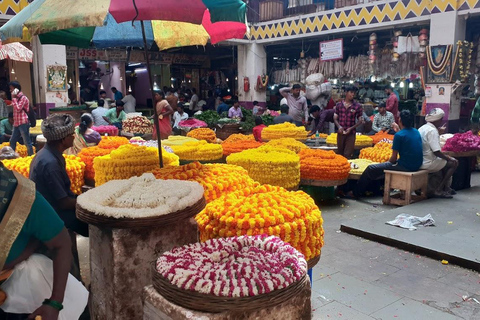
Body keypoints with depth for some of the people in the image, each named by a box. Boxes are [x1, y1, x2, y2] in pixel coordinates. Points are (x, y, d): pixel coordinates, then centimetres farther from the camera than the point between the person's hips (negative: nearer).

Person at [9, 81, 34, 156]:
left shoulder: (23, 97, -10)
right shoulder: (16, 98, 18)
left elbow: (18, 109, -19)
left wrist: (13, 98, -14)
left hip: (23, 123, -9)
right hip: (17, 123, 9)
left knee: (27, 142, -4)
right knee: (12, 141, 14)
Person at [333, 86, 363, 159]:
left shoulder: (357, 106, -2)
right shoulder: (339, 105, 4)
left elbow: (360, 121, 2)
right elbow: (335, 118, 8)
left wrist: (351, 128, -13)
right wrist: (339, 126, -11)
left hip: (351, 133, -2)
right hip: (340, 133, 2)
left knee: (347, 155, -7)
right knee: (339, 153, 12)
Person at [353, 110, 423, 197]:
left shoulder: (399, 135, -16)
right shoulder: (416, 132, 6)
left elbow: (394, 158, -13)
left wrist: (389, 162, 8)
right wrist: (399, 130, 26)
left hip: (405, 166, -9)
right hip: (417, 165, 9)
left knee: (371, 169, -1)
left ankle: (356, 193, 8)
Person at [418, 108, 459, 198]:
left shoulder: (422, 128, 10)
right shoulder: (432, 131, -19)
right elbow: (436, 152, -22)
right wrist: (448, 158, -9)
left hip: (419, 162, 10)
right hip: (428, 163, -10)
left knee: (446, 160, 26)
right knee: (453, 163, 3)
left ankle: (446, 187, 31)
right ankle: (438, 190, 3)